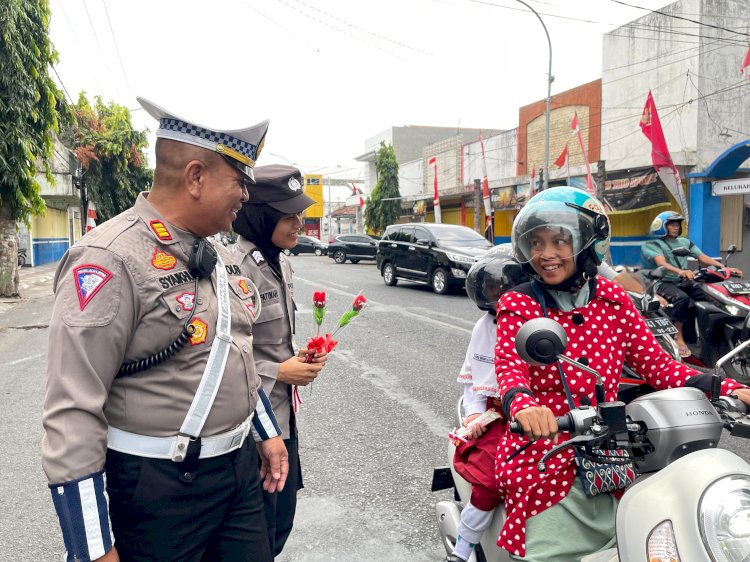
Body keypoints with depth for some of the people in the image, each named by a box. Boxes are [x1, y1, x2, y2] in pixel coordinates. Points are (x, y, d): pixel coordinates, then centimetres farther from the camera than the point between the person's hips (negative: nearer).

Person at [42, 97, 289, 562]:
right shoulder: (111, 261, -19)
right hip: (159, 488, -7)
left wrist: (268, 433, 18)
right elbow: (74, 413, -21)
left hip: (240, 467, 7)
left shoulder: (218, 253, 6)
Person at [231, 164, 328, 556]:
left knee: (282, 517, 23)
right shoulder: (236, 269, -23)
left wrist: (301, 357, 0)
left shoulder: (280, 263, 5)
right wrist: (279, 373, -18)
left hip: (283, 413, 8)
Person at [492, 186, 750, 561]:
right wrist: (523, 405, -41)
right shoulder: (518, 305, -5)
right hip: (544, 456, -3)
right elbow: (509, 367, -19)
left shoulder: (613, 301, 5)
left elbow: (656, 363, 4)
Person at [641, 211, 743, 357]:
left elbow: (702, 257, 8)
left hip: (685, 281, 6)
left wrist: (724, 267, -9)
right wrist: (679, 271, -41)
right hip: (665, 282, -6)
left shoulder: (685, 242, 18)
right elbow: (661, 263, -20)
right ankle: (679, 337, -26)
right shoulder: (653, 244, -2)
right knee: (682, 298, -35)